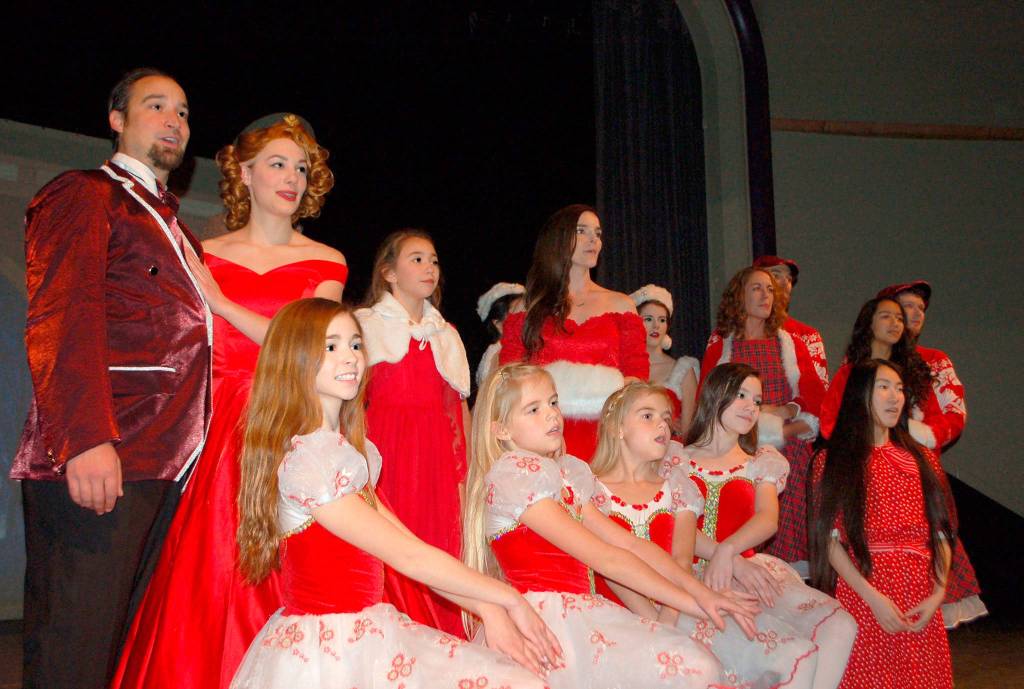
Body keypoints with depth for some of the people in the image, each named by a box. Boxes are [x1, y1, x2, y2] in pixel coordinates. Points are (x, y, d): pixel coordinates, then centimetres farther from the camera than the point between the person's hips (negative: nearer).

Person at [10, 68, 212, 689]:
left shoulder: (174, 228, 28)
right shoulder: (84, 195, 2)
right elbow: (61, 321, -12)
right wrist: (85, 439, -24)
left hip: (165, 465, 8)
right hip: (98, 461, -8)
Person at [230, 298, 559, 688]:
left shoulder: (351, 450, 11)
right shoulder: (305, 459, -18)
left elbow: (407, 548, 5)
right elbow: (407, 556, -18)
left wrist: (488, 609, -4)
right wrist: (509, 598, -11)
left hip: (365, 634, 8)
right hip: (325, 651, -8)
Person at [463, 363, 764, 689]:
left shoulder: (566, 473, 17)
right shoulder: (511, 473, -10)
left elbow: (630, 543, 11)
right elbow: (603, 557, -14)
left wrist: (701, 592, -2)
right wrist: (693, 604, -12)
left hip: (578, 611, 8)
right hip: (552, 618, -8)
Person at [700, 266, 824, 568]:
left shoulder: (792, 345, 17)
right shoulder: (718, 350, 11)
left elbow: (815, 397, 9)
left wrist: (782, 413, -10)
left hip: (789, 454, 1)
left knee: (789, 529, -6)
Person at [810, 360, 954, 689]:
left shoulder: (922, 459, 14)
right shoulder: (832, 461, 2)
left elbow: (941, 534, 9)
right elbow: (830, 539, -6)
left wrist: (938, 593, -6)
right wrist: (873, 597, -15)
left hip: (921, 603, 3)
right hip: (862, 594, -3)